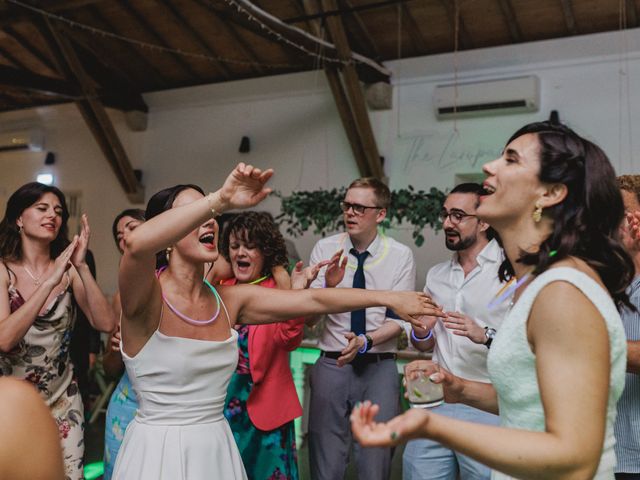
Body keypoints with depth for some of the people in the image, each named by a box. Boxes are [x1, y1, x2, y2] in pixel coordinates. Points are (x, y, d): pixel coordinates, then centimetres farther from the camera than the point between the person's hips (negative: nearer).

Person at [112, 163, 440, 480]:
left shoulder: (230, 299, 1)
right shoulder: (149, 296, -15)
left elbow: (313, 301, 0)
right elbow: (137, 244, -38)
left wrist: (388, 298, -1)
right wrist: (222, 199, -38)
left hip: (217, 450, 6)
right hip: (158, 452, -5)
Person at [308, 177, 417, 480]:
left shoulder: (400, 255, -3)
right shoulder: (325, 249, -2)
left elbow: (399, 318, -3)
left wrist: (365, 341, -20)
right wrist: (330, 285, -23)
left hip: (379, 367, 0)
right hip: (331, 364, 1)